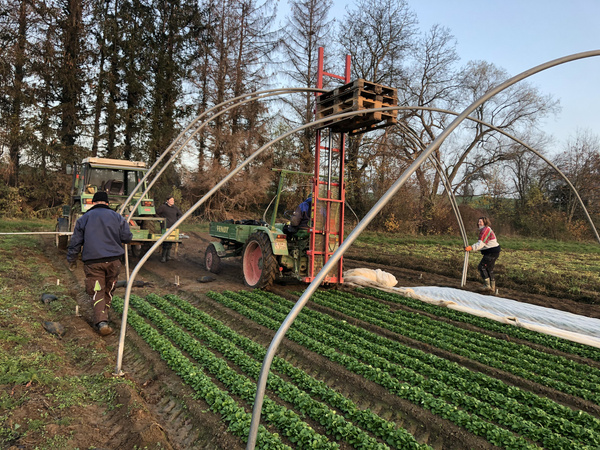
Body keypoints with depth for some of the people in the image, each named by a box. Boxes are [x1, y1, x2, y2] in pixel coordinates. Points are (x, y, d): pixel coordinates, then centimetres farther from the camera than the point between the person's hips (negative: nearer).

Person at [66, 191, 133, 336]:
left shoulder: (84, 219, 6)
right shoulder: (117, 217, 7)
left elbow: (75, 242, 8)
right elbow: (127, 237, 4)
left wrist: (71, 260, 20)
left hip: (92, 261, -1)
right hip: (113, 260, 1)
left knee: (97, 293, -1)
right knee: (108, 291, 17)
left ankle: (101, 321, -16)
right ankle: (103, 316, 29)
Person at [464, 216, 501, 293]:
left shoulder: (486, 230, -15)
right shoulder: (483, 230, 18)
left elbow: (481, 243, -27)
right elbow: (480, 244, 17)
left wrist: (471, 248, -35)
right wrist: (470, 248, 9)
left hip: (492, 252, -11)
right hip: (493, 252, 11)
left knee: (482, 266, -11)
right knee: (489, 269, 16)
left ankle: (487, 286, -10)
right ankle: (493, 287, 23)